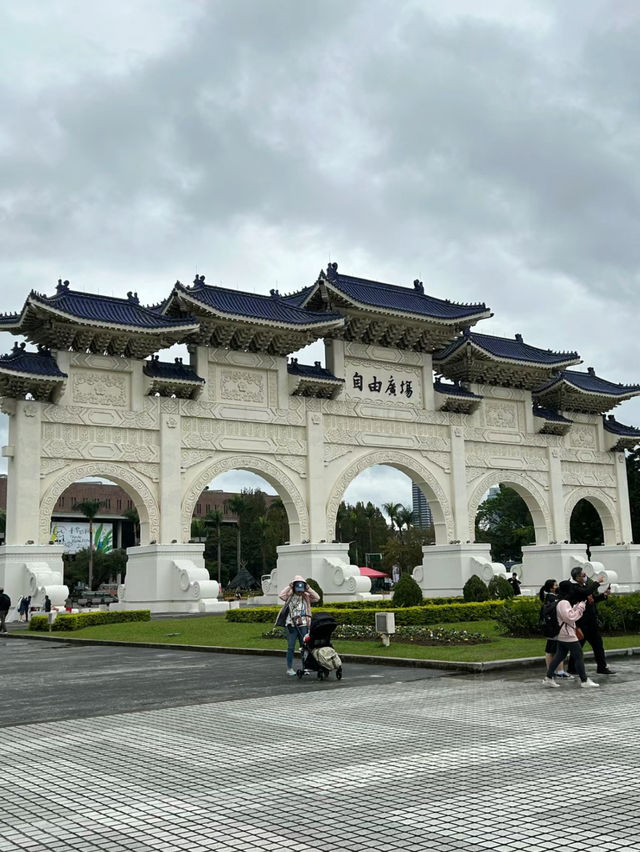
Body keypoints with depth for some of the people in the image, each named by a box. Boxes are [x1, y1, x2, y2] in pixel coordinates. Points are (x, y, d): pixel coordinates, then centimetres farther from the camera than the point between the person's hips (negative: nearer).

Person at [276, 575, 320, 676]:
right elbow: (281, 595, -18)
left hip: (303, 625, 2)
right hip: (291, 625, -2)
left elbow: (317, 598, -4)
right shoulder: (290, 596, 2)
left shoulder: (306, 597, 9)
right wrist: (289, 587, -13)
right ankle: (289, 668, 9)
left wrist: (308, 588, -7)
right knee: (291, 647, 2)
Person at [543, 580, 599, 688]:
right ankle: (584, 681, 4)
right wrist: (580, 607, -16)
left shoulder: (561, 602, 14)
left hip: (561, 635, 10)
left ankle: (548, 678, 11)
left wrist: (578, 605, 12)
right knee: (579, 657, -2)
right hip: (568, 635, -10)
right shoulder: (564, 603, -18)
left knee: (559, 656, 12)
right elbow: (570, 617, -23)